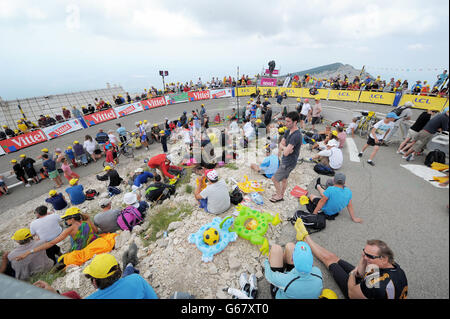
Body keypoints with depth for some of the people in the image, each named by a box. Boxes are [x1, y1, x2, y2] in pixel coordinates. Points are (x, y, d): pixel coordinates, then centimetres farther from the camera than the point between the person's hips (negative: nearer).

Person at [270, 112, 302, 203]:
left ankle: (279, 196, 25)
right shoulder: (288, 131, 0)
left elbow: (286, 153, -31)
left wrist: (282, 147, -10)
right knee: (284, 178, 23)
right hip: (286, 161, 9)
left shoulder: (296, 135, -29)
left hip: (289, 163, -9)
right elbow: (281, 144, 4)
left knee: (274, 179, 4)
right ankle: (281, 195, 42)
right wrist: (285, 148, -18)